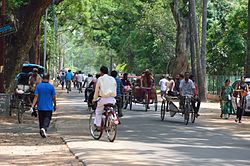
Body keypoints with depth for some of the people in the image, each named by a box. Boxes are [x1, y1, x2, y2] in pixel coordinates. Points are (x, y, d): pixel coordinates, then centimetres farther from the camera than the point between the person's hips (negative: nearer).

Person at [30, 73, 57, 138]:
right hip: (49, 107, -2)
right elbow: (54, 98, -2)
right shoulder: (51, 86, -7)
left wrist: (32, 106, -7)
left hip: (40, 107, 2)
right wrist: (55, 106, 14)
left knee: (41, 120, 15)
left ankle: (42, 129, 23)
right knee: (47, 119, -4)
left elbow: (36, 97, -8)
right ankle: (44, 128, -29)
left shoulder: (38, 86, -3)